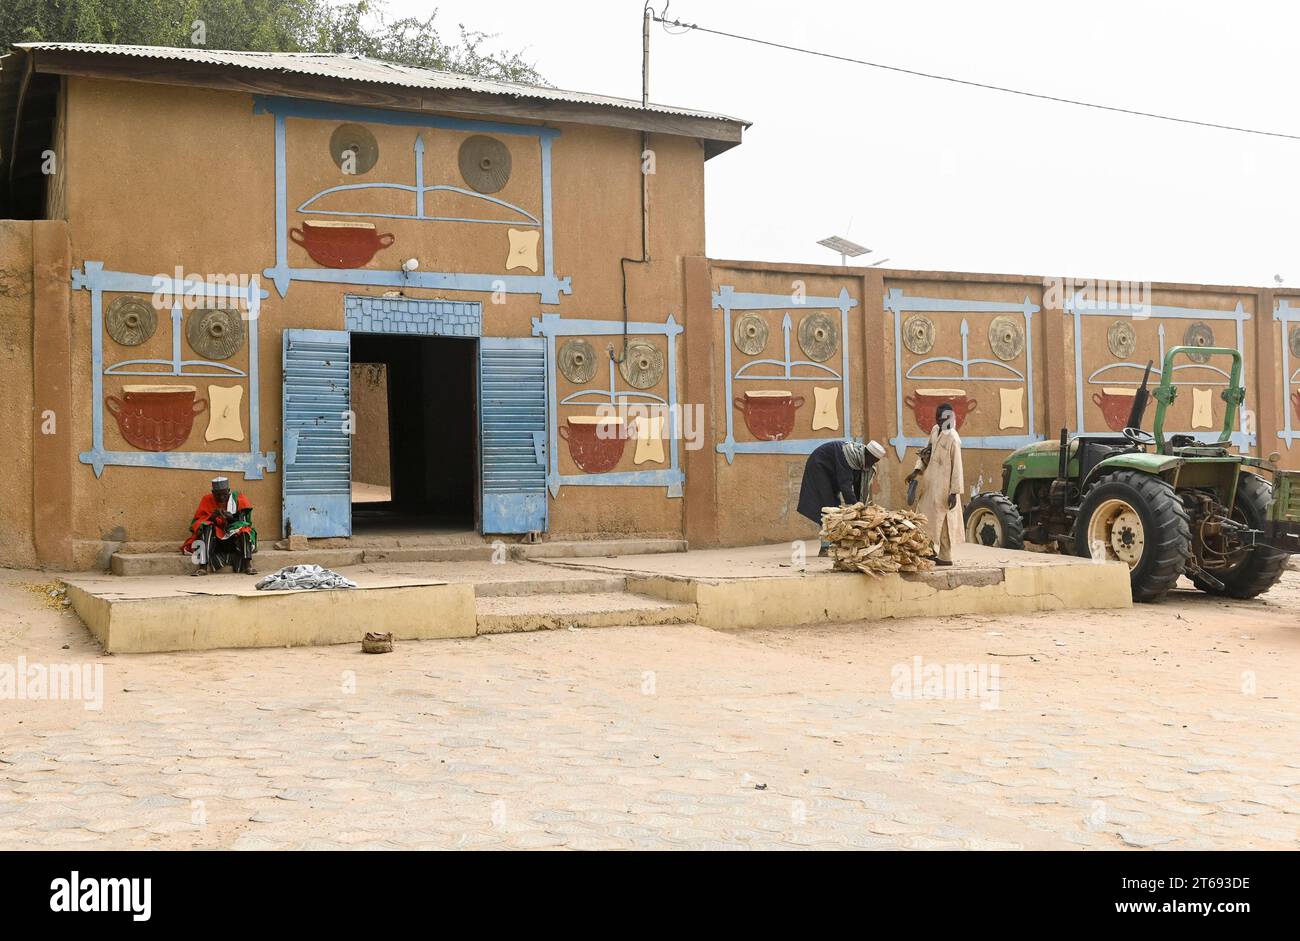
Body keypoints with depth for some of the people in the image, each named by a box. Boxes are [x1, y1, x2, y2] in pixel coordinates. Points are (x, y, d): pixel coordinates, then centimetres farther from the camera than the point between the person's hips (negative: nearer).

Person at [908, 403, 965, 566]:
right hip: (931, 485, 9)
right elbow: (926, 452, 17)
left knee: (941, 521, -2)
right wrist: (917, 470, 3)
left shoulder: (952, 439, -17)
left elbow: (957, 467, -17)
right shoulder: (935, 430, 7)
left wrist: (955, 491, -18)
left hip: (943, 487, -9)